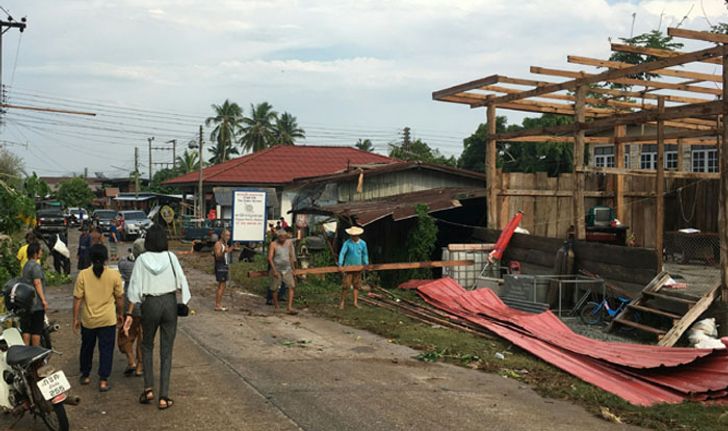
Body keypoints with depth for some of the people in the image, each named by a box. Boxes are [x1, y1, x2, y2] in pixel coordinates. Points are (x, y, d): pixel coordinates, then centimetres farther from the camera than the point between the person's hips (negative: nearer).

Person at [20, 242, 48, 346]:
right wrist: (43, 300, -21)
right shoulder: (35, 265, -14)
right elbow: (37, 283, -21)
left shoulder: (26, 265, 15)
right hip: (36, 303, -9)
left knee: (26, 329, 10)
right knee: (37, 330, 0)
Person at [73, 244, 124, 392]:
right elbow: (119, 298, 0)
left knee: (87, 347, 20)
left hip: (88, 320, 1)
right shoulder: (114, 275, -8)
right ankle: (103, 380, 3)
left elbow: (77, 299, -6)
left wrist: (75, 318, 3)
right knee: (106, 349, 6)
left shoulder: (83, 275, -8)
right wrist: (119, 314, 15)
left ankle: (85, 375, 33)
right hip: (108, 319, -1)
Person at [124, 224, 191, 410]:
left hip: (150, 304, 0)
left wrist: (129, 314, -1)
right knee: (166, 351, 7)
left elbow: (135, 288, -5)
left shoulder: (142, 259, -6)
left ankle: (148, 389, 12)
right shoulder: (170, 257, -5)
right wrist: (185, 304, 7)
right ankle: (164, 397, 6)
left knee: (147, 346, 21)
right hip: (170, 303, 0)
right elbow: (181, 281, -5)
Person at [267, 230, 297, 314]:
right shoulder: (273, 244, -12)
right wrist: (274, 270, -22)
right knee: (275, 289, 6)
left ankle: (289, 308, -15)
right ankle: (276, 307, 24)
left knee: (292, 286, -11)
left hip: (287, 269, 3)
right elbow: (270, 258, -16)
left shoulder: (289, 242, 1)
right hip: (277, 269, -3)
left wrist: (293, 268, 14)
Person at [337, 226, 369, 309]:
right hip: (348, 267, -4)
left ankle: (355, 302, 18)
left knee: (357, 285, 9)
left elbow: (365, 254, 12)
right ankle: (342, 302, 6)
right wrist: (340, 265, -28)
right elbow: (342, 253, -18)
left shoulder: (363, 243, 0)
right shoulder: (347, 243, -12)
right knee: (346, 285, -6)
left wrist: (366, 264, 8)